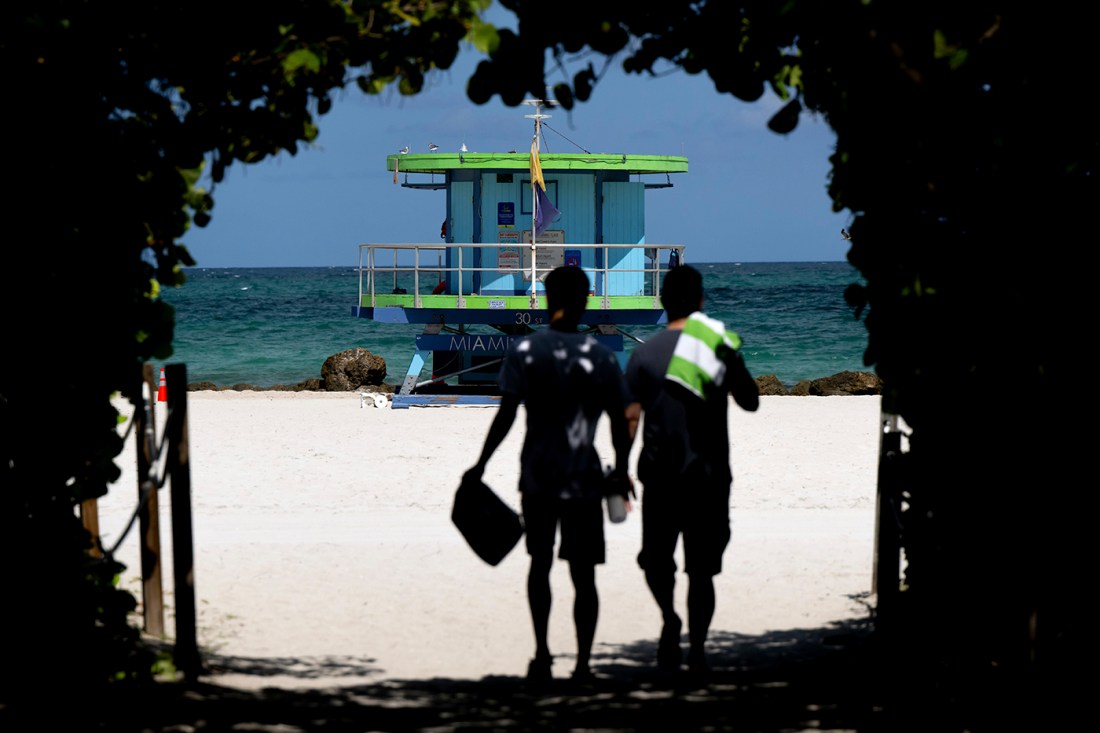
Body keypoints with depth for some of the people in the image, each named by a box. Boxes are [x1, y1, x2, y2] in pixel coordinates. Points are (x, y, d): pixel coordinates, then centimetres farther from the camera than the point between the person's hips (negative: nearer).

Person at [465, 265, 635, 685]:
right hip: (585, 480, 0)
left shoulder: (525, 350, -4)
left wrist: (481, 465, 2)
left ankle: (542, 650, 4)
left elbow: (506, 415, -7)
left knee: (540, 562, 17)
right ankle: (582, 665, 5)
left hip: (538, 477, 0)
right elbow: (619, 423, 2)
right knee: (583, 574, 6)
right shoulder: (603, 357, 0)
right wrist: (621, 471, 15)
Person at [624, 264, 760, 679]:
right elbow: (750, 402, 11)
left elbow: (630, 419, -4)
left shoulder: (645, 353, -2)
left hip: (659, 474, -1)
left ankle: (670, 618, -12)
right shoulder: (720, 346, 0)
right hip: (709, 475, 1)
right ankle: (697, 648, 1)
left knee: (656, 557, 13)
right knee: (701, 568, 7)